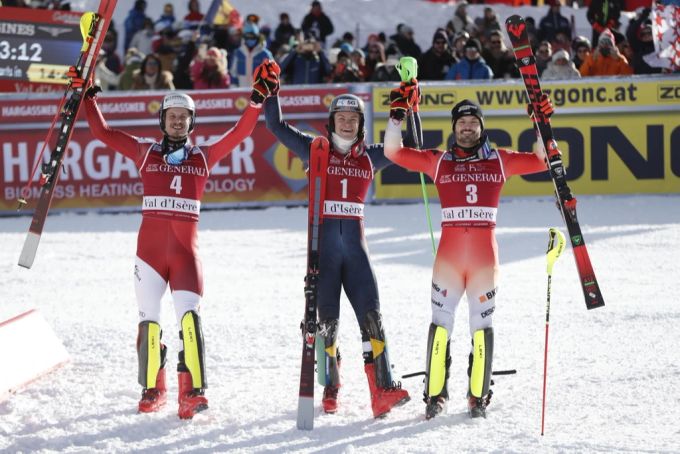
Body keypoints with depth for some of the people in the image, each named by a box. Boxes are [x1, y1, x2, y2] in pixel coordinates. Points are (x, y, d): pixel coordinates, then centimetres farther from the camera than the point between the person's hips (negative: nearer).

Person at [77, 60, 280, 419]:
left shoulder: (203, 156, 11)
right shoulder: (145, 152, 11)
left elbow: (239, 133, 7)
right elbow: (102, 132, 12)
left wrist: (257, 99, -2)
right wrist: (88, 97, 8)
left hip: (186, 247, -1)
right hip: (150, 243, 1)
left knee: (189, 315, -17)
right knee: (149, 318, 4)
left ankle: (192, 392, -21)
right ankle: (152, 388, 19)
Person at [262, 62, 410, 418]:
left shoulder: (370, 157, 10)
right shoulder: (316, 150, 4)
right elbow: (277, 126, 1)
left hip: (355, 243, 1)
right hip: (323, 241, -1)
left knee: (371, 315, -9)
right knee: (326, 318, 1)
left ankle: (382, 391, -16)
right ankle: (330, 391, 12)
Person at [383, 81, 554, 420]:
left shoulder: (499, 160, 10)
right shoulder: (438, 161, 9)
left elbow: (541, 161, 10)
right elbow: (393, 152, 4)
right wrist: (397, 115, -5)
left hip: (485, 254, 0)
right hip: (448, 252, 0)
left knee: (482, 324, 3)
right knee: (441, 322, -2)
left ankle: (479, 396, 10)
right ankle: (435, 395, 4)